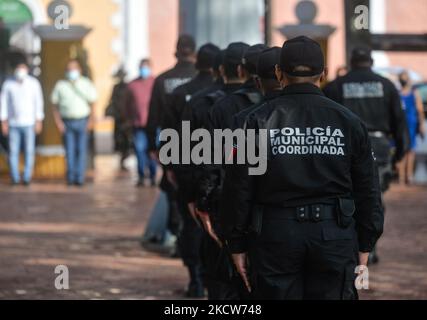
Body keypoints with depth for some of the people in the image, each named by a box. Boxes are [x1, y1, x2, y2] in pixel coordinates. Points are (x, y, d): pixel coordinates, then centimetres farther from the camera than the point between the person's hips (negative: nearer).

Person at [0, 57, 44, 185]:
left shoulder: (34, 83, -5)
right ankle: (15, 178, 6)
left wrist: (39, 121, -4)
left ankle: (27, 178, 3)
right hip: (13, 123, 1)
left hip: (29, 123, -1)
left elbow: (39, 102, -1)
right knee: (13, 152, -1)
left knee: (29, 152, -3)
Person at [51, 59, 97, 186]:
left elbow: (92, 103, 6)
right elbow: (55, 105, 6)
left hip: (82, 121, 0)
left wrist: (91, 120, -4)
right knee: (69, 151, -2)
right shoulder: (60, 85, 5)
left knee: (81, 150, -3)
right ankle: (70, 177, 3)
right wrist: (58, 122, -3)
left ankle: (80, 177, -2)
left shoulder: (87, 84, 4)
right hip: (67, 122, 0)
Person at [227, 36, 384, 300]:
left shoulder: (259, 121, -3)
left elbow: (242, 190, -4)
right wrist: (364, 246, 11)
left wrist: (238, 246, 3)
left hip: (275, 236, -1)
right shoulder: (349, 122, 2)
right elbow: (368, 191, 4)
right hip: (335, 237, 1)